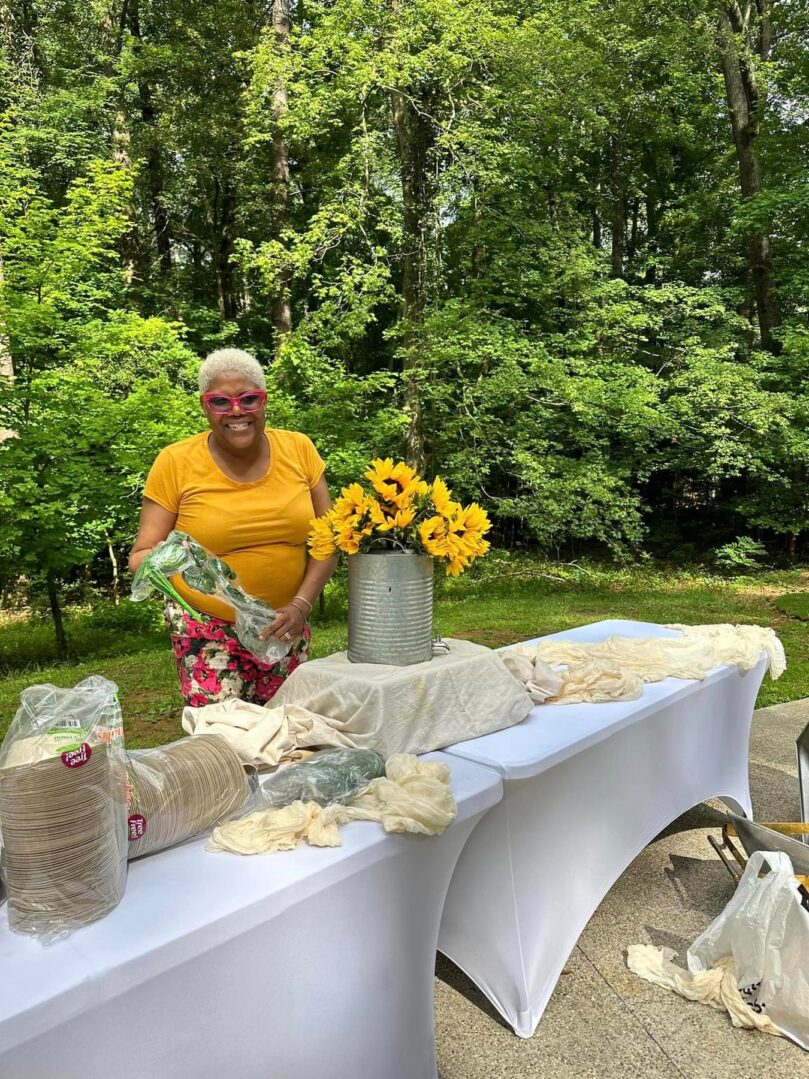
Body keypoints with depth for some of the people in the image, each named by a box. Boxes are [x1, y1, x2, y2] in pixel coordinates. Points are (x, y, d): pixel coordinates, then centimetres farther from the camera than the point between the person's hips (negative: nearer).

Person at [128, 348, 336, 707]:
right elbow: (141, 553, -2)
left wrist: (301, 604, -9)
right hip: (207, 628, -2)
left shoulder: (299, 450, -2)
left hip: (285, 627, 2)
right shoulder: (176, 462, -7)